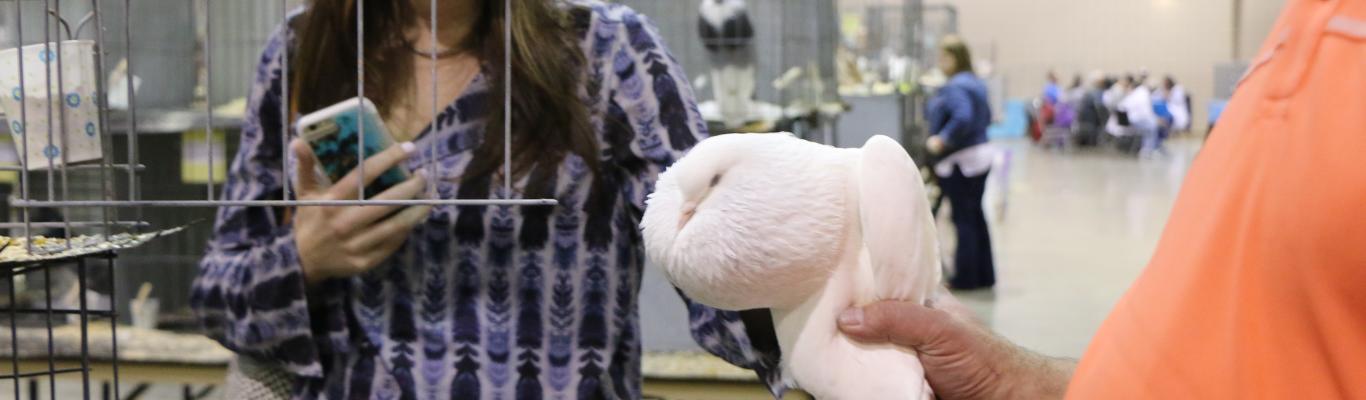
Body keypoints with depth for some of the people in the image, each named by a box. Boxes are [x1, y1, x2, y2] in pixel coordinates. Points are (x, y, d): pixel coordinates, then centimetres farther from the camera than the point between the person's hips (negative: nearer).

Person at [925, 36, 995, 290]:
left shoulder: (955, 87, -17)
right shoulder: (976, 84, 14)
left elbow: (962, 117, -32)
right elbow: (986, 116, 24)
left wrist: (943, 139, -23)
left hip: (961, 162, -10)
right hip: (982, 155, 10)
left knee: (963, 219, -3)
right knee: (976, 216, 14)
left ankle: (966, 278, 3)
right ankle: (984, 275, 20)